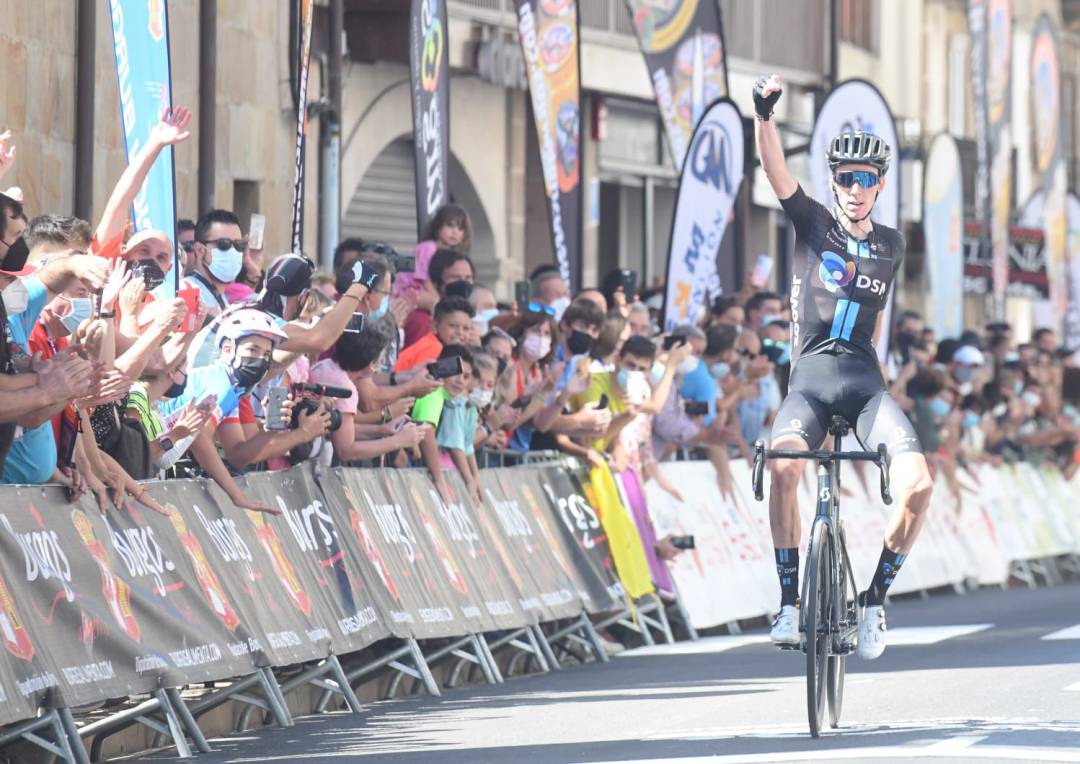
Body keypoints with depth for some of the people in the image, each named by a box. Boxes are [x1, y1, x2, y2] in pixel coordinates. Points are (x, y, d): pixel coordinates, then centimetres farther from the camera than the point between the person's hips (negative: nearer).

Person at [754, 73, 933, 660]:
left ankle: (875, 598, 0)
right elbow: (775, 168, -11)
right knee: (783, 468, -33)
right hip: (810, 378, -2)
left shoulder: (891, 246, 13)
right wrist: (764, 114, -26)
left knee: (919, 486, -21)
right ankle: (790, 601, -20)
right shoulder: (814, 225, 4)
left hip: (864, 380, 2)